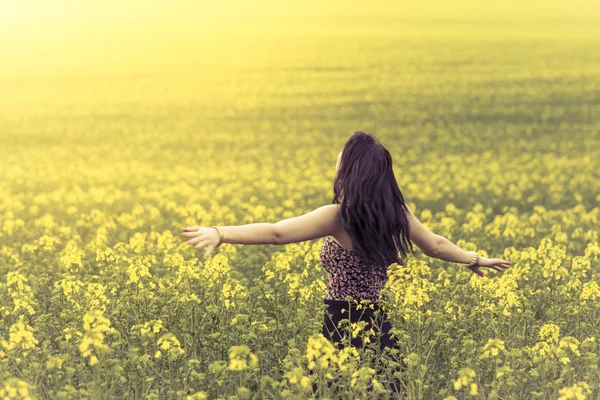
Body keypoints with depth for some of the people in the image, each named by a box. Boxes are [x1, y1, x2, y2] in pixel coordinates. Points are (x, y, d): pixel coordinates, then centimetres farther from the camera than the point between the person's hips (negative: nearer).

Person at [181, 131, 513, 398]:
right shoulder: (396, 212, 5)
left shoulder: (339, 217, -15)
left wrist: (219, 233, -28)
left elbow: (276, 233, -23)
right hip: (378, 326, 6)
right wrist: (476, 259, 37)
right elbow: (436, 245, 19)